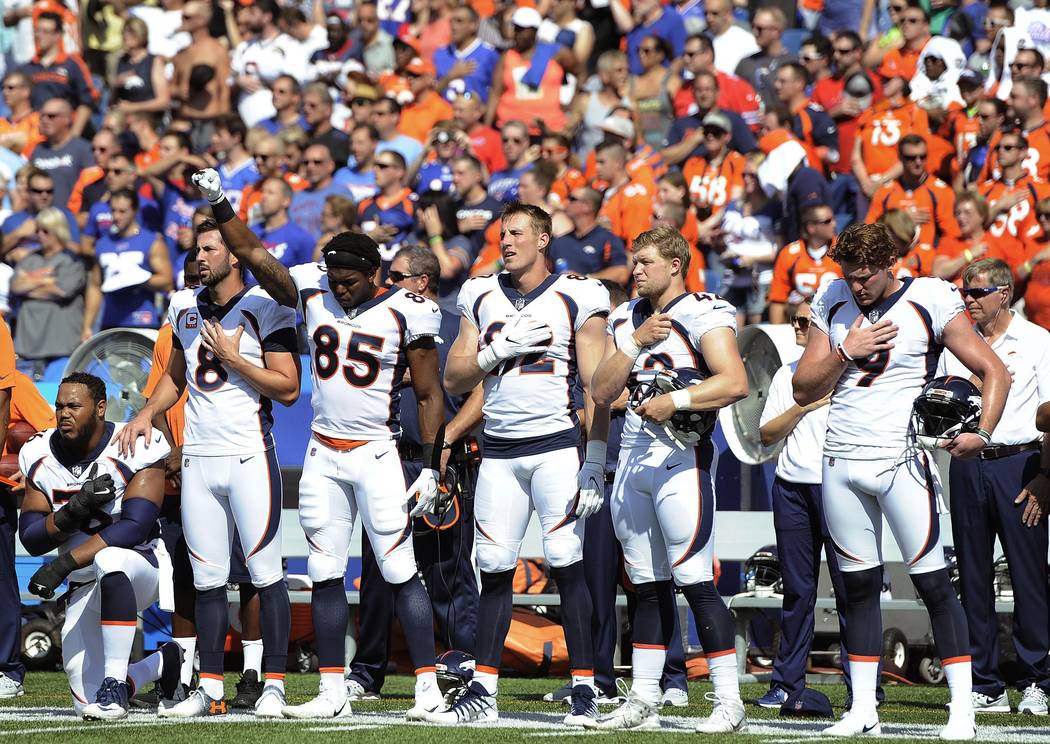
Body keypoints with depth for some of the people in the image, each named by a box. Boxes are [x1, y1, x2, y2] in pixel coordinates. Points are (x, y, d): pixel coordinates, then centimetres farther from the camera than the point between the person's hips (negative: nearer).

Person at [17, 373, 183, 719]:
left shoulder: (135, 449, -17)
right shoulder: (40, 456, -2)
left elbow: (135, 527, -27)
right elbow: (31, 539, -4)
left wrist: (64, 564, -31)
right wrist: (74, 511, -23)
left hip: (139, 565, -5)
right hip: (85, 588, 5)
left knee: (109, 559, -43)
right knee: (89, 706, -1)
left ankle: (115, 683, -33)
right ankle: (166, 661, 29)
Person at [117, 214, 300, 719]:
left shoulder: (266, 309, -7)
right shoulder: (186, 308, 12)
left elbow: (288, 388, -11)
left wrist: (233, 358, -15)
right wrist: (146, 416, 10)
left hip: (249, 455, -6)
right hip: (198, 458, 6)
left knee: (266, 573, -4)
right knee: (207, 578, 7)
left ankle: (274, 685, 1)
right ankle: (210, 689, 11)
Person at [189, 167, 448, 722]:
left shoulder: (405, 313, -8)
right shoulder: (313, 291, 3)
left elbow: (429, 396, -4)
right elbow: (253, 254, 6)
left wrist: (429, 467, -8)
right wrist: (220, 204, -5)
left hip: (376, 453, -5)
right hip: (323, 455, 5)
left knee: (400, 573, -6)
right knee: (325, 575, 5)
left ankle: (427, 686, -1)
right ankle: (332, 692, 11)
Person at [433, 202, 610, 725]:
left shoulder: (575, 299, -1)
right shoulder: (481, 299, 12)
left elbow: (596, 387, -3)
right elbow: (454, 380, 10)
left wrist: (595, 462, -9)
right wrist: (500, 349, -7)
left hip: (557, 446, -4)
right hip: (499, 451, 4)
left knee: (567, 566, -8)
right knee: (494, 570, 4)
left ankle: (584, 691, -4)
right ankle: (483, 692, 8)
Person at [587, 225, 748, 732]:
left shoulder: (703, 316, -8)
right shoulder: (626, 319, 15)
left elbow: (735, 383, -19)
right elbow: (601, 393, 8)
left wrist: (674, 401, -20)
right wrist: (637, 343, -2)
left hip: (681, 457, -8)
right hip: (633, 457, 8)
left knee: (696, 582, -10)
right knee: (648, 586, 12)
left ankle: (729, 704, -7)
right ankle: (642, 703, 16)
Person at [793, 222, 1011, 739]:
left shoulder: (929, 301, -5)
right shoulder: (833, 304, 8)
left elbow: (994, 371, -2)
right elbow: (803, 391, 9)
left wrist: (982, 433, -16)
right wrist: (845, 353, -7)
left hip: (901, 459, -4)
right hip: (841, 462, 4)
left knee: (933, 583, -7)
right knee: (859, 585, 9)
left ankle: (962, 709, -5)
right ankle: (862, 711, 14)